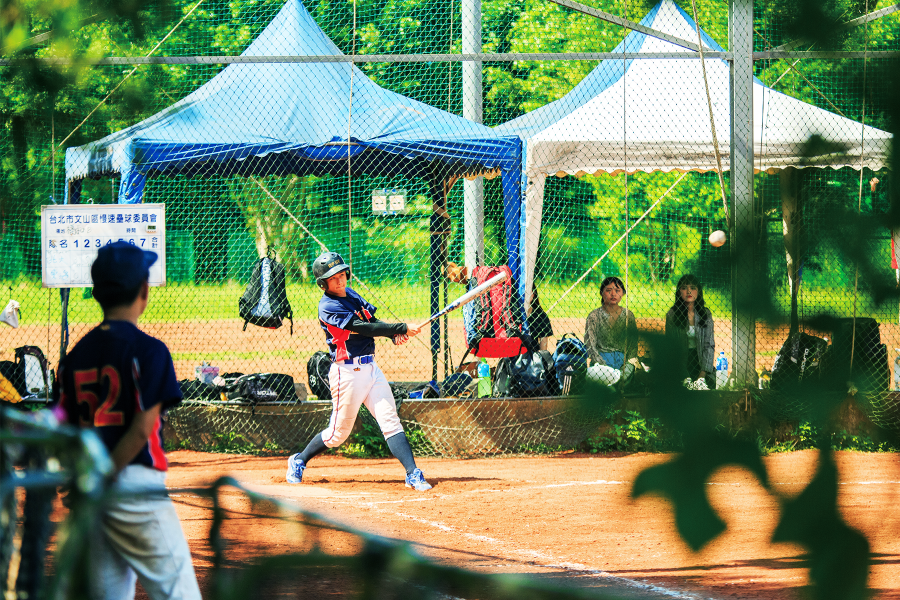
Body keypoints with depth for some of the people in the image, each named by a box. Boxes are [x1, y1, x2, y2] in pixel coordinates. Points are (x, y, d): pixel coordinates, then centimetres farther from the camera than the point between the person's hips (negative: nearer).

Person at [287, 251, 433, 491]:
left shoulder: (350, 294, 12)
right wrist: (401, 327, -21)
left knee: (390, 421, -6)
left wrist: (395, 334, -4)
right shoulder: (328, 307, -14)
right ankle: (299, 461, 26)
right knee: (339, 433, 4)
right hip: (347, 371, -7)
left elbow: (373, 321, 17)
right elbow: (363, 328, -21)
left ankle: (413, 474, -13)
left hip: (370, 368, 7)